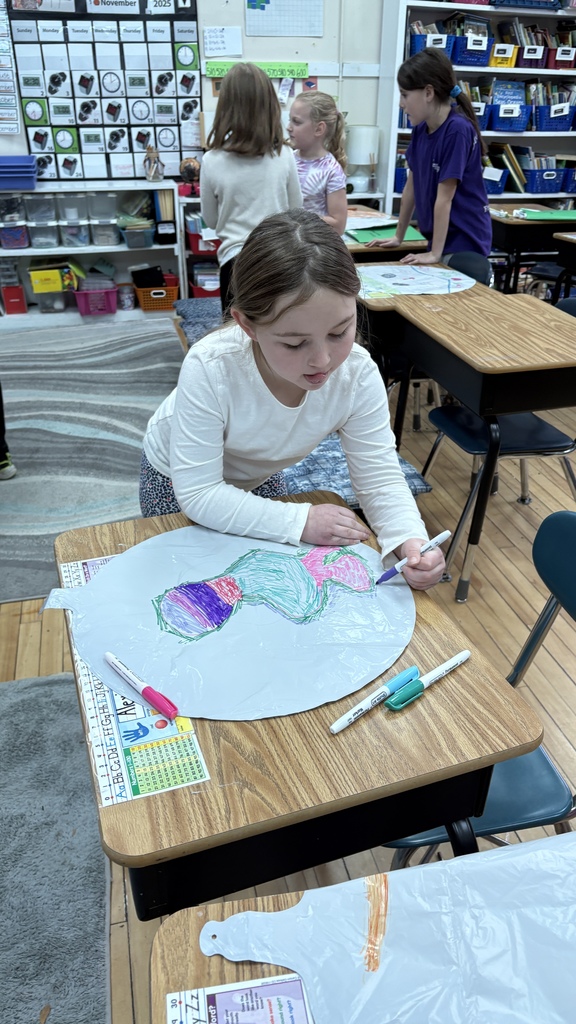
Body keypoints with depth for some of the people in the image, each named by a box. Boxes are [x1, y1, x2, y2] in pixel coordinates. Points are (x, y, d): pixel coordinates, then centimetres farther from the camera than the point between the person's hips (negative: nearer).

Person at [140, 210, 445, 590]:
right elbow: (198, 493, -36)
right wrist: (300, 521, -40)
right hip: (177, 481, -2)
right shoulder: (209, 369, -40)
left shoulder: (359, 374, -30)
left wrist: (410, 540, -43)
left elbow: (380, 476, -24)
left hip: (256, 478, 3)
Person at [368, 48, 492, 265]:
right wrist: (399, 236, 15)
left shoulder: (457, 130, -19)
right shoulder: (420, 129, 4)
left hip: (464, 242, -7)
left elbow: (444, 197, -20)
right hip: (440, 239, 7)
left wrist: (435, 253, -19)